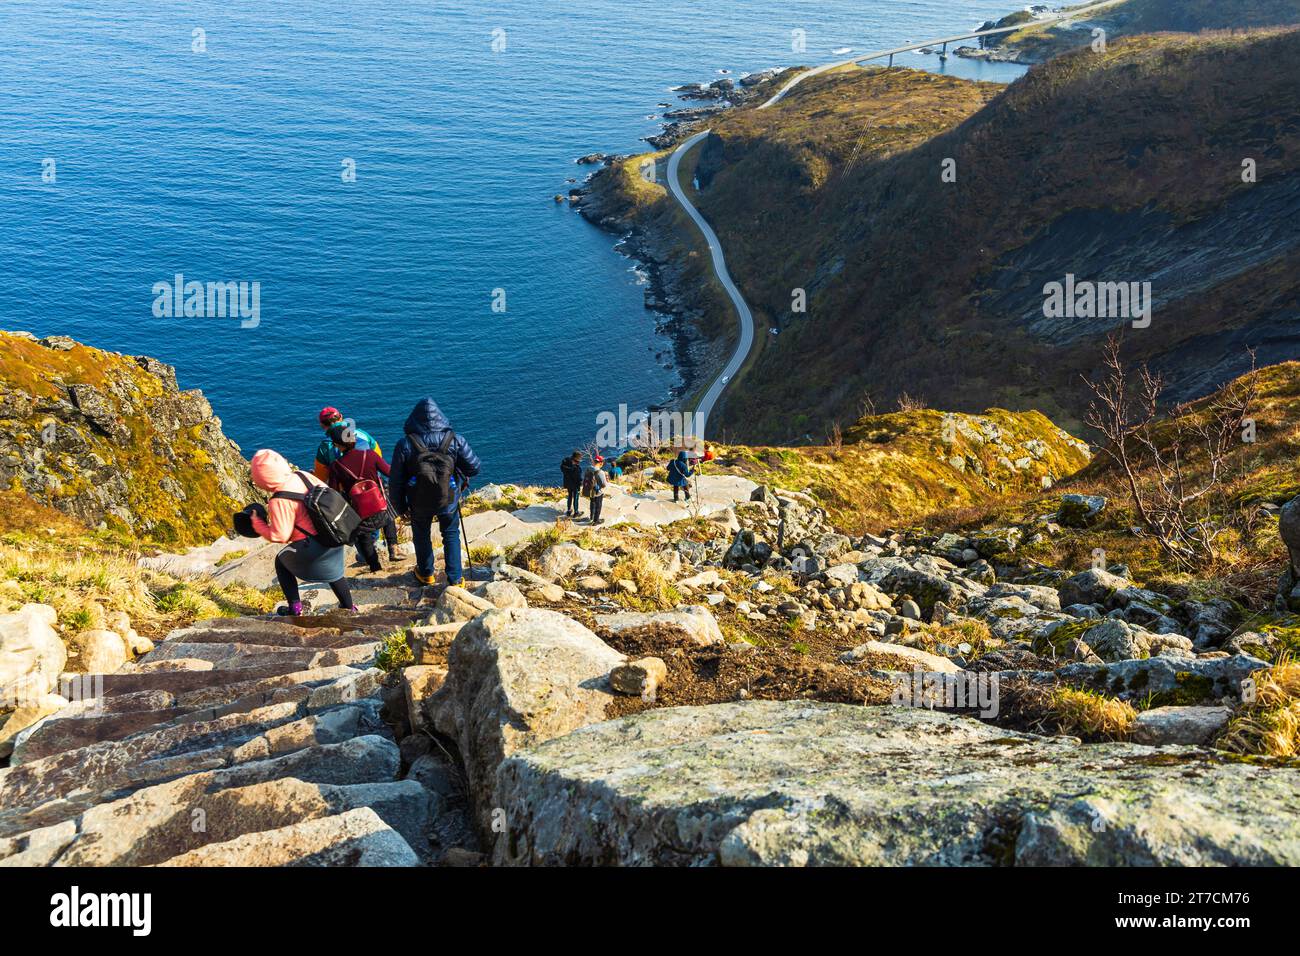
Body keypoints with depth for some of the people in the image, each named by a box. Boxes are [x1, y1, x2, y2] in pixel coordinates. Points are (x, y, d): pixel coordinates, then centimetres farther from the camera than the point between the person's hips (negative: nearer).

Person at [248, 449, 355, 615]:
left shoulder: (279, 502, -21)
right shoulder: (302, 476, -2)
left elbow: (280, 536, -16)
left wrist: (257, 524, -3)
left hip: (314, 547, -7)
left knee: (281, 561, 19)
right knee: (333, 570, 30)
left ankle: (295, 607, 20)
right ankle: (348, 606, 41)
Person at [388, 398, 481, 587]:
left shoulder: (405, 444, -20)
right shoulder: (455, 440, -19)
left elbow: (396, 480, -12)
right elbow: (474, 467, -12)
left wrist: (399, 506, 3)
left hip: (418, 502, 0)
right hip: (449, 500, 0)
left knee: (421, 535, 25)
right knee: (451, 535, 22)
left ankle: (426, 574, 42)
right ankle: (455, 578, 23)